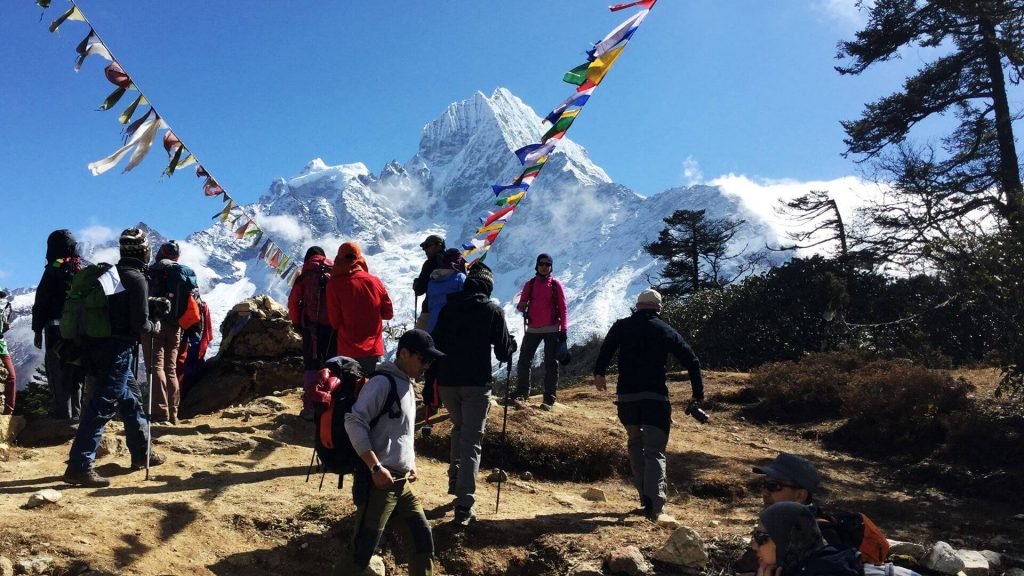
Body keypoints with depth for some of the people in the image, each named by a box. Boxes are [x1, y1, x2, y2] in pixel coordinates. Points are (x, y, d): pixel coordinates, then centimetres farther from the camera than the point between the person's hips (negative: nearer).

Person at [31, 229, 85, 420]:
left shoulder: (55, 269, -5)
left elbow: (42, 300, -7)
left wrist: (37, 329, -4)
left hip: (57, 328, -6)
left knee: (58, 375, -3)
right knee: (75, 376, 12)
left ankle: (61, 415, -4)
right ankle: (75, 414, 16)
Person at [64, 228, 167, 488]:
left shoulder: (112, 272, 11)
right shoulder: (137, 279, -12)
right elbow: (140, 324, -14)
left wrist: (154, 306, 19)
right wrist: (155, 327, 6)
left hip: (104, 345, 9)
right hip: (119, 349, -9)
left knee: (131, 397, 19)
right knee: (103, 405, -9)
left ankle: (141, 452, 30)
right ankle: (79, 466, -10)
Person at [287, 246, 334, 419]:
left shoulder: (304, 275, 1)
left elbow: (293, 302, -2)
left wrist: (297, 323, 9)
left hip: (311, 326, -1)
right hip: (334, 325, 1)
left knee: (311, 366, 6)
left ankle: (310, 407, 2)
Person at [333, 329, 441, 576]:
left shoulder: (408, 386, 17)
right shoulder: (383, 382, -11)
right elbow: (354, 422, -19)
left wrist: (411, 463, 14)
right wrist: (375, 467, -21)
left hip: (402, 482, 9)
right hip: (377, 481, -9)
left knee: (423, 537, 9)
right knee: (363, 548, -6)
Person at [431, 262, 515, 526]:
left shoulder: (449, 307, 7)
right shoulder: (493, 310, -2)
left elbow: (436, 344, 8)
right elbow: (504, 353, -1)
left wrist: (431, 382, 18)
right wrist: (512, 342, 19)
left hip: (447, 381, 4)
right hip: (476, 383, -3)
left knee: (459, 429, 28)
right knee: (472, 441, -1)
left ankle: (455, 482, 24)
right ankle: (464, 505, -8)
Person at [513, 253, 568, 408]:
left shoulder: (556, 285, 0)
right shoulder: (530, 284, 7)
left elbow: (563, 309, 0)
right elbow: (522, 304, 6)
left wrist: (564, 329, -9)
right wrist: (521, 307, -18)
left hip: (552, 329, -2)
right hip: (532, 329, 3)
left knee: (551, 364, -2)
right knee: (524, 361, 3)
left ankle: (549, 399, 0)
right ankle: (521, 392, 18)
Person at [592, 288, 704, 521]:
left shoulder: (621, 326, 8)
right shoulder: (666, 331, 8)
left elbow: (606, 349, -8)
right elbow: (691, 361, 5)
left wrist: (599, 373, -5)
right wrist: (698, 395, 10)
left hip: (626, 395, 1)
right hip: (656, 397, -1)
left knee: (635, 444, 21)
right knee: (654, 452, -1)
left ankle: (646, 496, 20)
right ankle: (654, 504, -16)